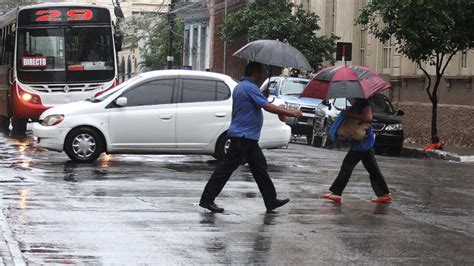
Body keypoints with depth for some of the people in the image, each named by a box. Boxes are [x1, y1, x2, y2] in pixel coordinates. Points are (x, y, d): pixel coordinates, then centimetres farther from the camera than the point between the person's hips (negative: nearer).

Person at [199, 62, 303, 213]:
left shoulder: (240, 86, 17)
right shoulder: (250, 87, -16)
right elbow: (268, 106, -21)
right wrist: (290, 113, -15)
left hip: (248, 138, 11)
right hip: (243, 136, -11)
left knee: (260, 167, 11)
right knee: (226, 167, -6)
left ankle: (271, 201, 14)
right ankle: (207, 199, -2)